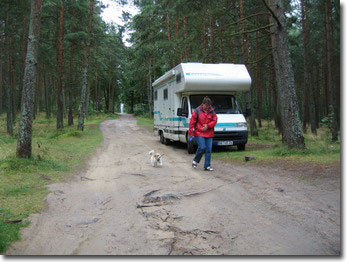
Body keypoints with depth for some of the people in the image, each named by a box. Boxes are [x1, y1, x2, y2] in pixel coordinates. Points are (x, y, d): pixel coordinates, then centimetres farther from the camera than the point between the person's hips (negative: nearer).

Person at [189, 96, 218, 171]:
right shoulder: (197, 110, -2)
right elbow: (192, 121, 0)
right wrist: (191, 131, -4)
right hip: (199, 133, -3)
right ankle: (195, 161, 12)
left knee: (209, 150, 1)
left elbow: (214, 121, 3)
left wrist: (207, 126, -11)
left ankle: (207, 166, 10)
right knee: (202, 147, -14)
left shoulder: (212, 111, 6)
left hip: (209, 133, 3)